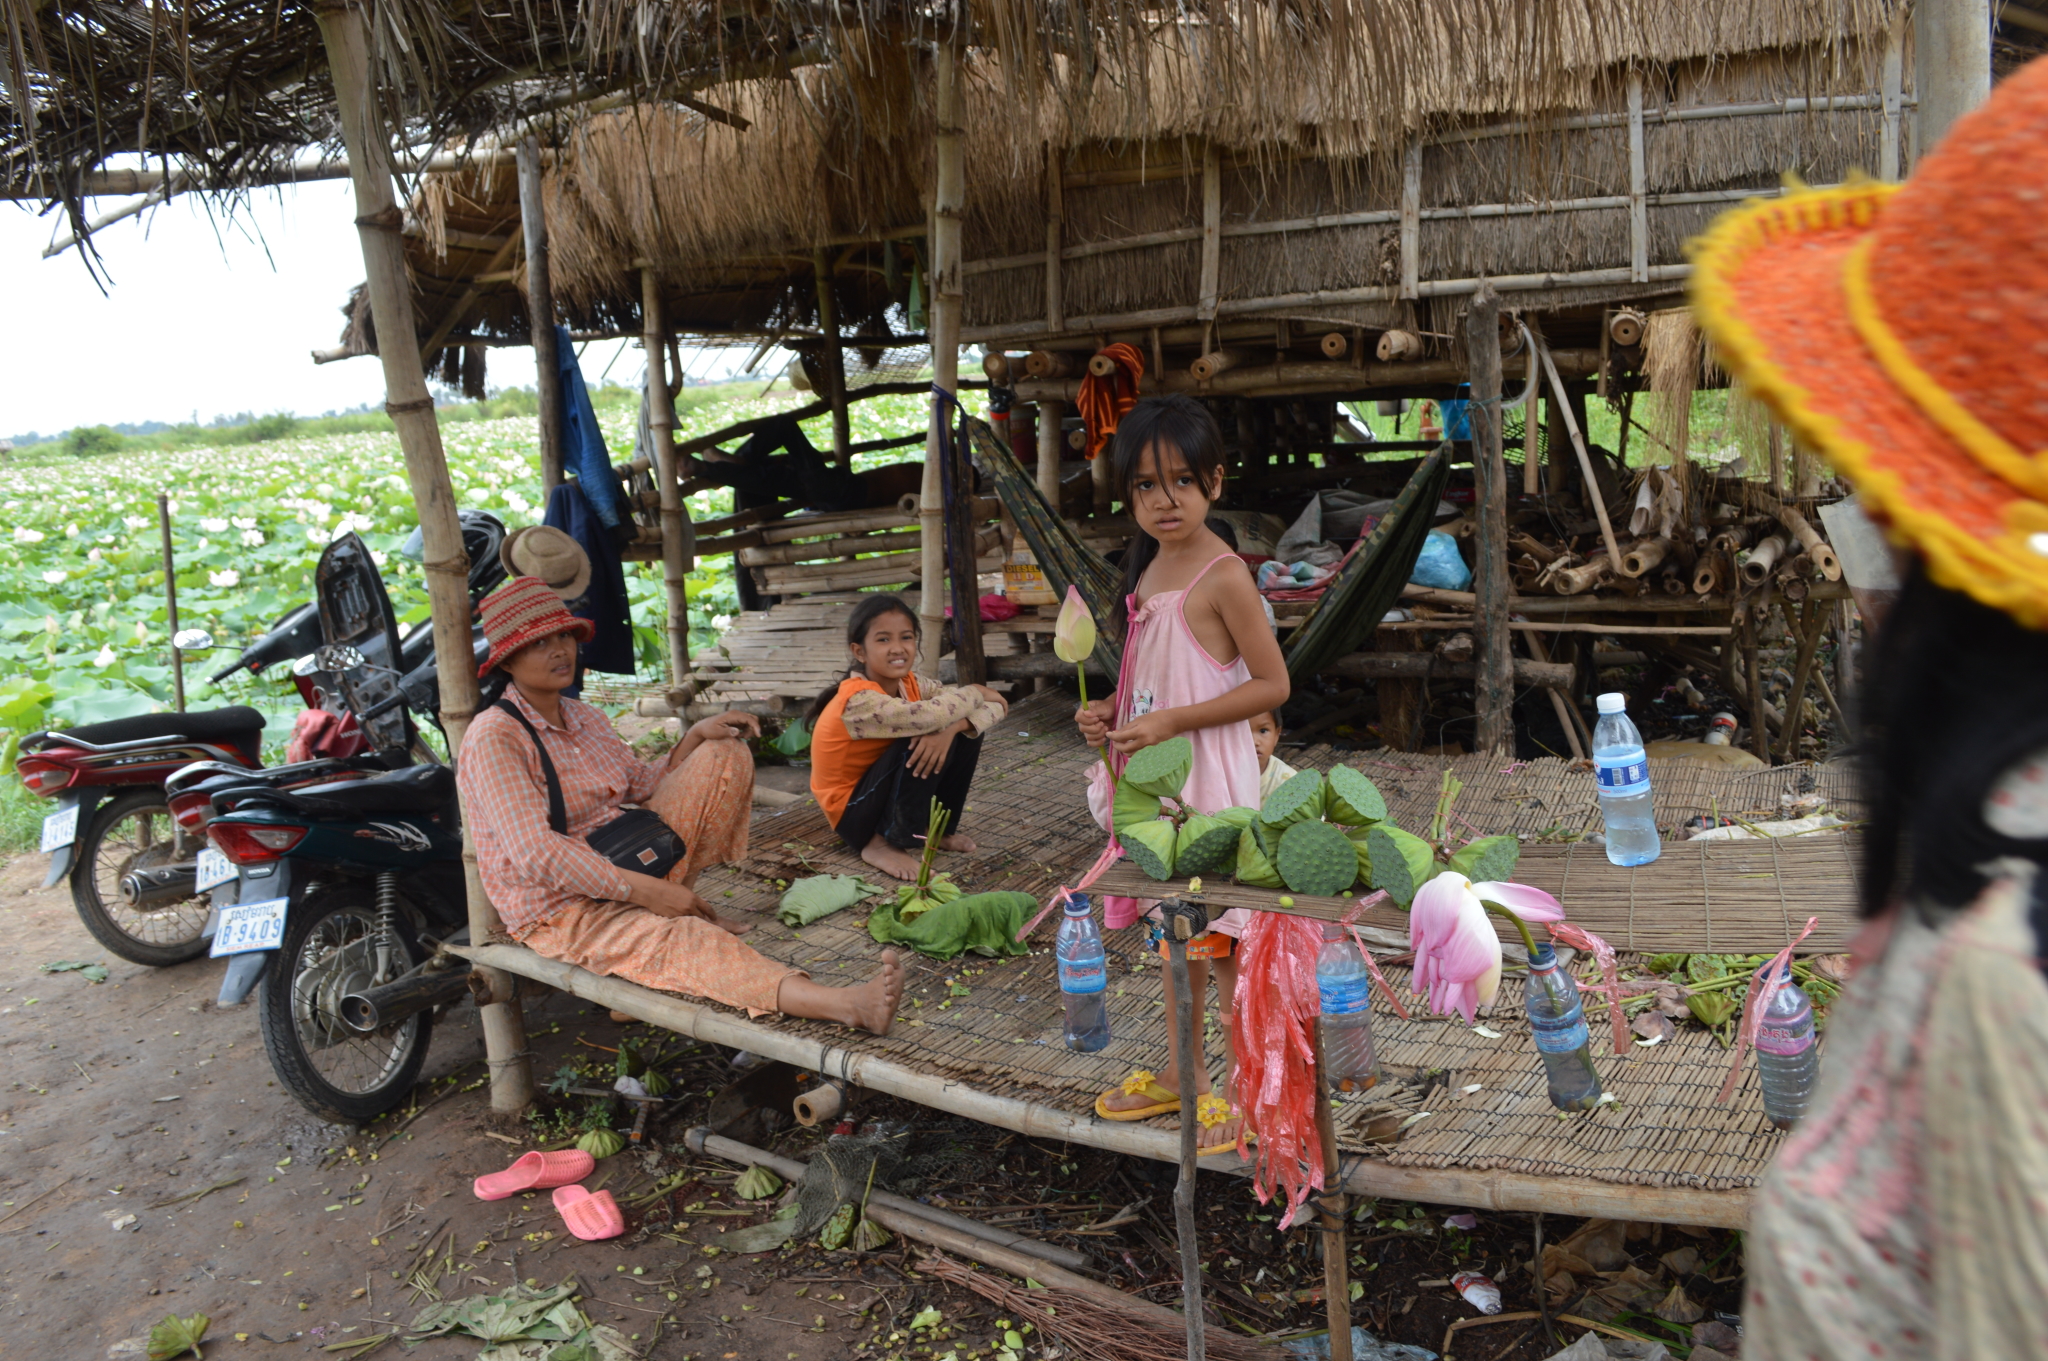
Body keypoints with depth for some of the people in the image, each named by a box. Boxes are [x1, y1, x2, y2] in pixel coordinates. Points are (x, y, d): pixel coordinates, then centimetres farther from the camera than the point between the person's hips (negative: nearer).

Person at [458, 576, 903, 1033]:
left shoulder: (583, 718, 12)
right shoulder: (494, 738, -15)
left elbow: (643, 784, 16)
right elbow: (536, 853, -24)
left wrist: (697, 735, -2)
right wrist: (644, 892, -27)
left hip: (630, 866, 9)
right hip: (561, 911, -8)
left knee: (727, 756, 3)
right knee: (680, 938, -39)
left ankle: (681, 897, -8)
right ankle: (845, 1004, -60)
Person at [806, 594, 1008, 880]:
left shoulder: (912, 685, -5)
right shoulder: (858, 700, -28)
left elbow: (997, 706, -9)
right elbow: (930, 716, -43)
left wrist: (952, 727, -31)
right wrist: (975, 693, -22)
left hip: (891, 797, 8)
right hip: (854, 814, -7)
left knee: (966, 728, -7)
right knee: (920, 741, -29)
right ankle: (886, 843, -13)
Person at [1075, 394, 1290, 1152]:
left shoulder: (1222, 576, -16)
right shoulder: (1147, 567, 9)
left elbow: (1272, 684, -17)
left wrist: (1169, 723, -22)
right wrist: (1109, 711, 1)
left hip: (1208, 775, -8)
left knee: (1217, 934, 0)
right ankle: (1182, 1071, 34)